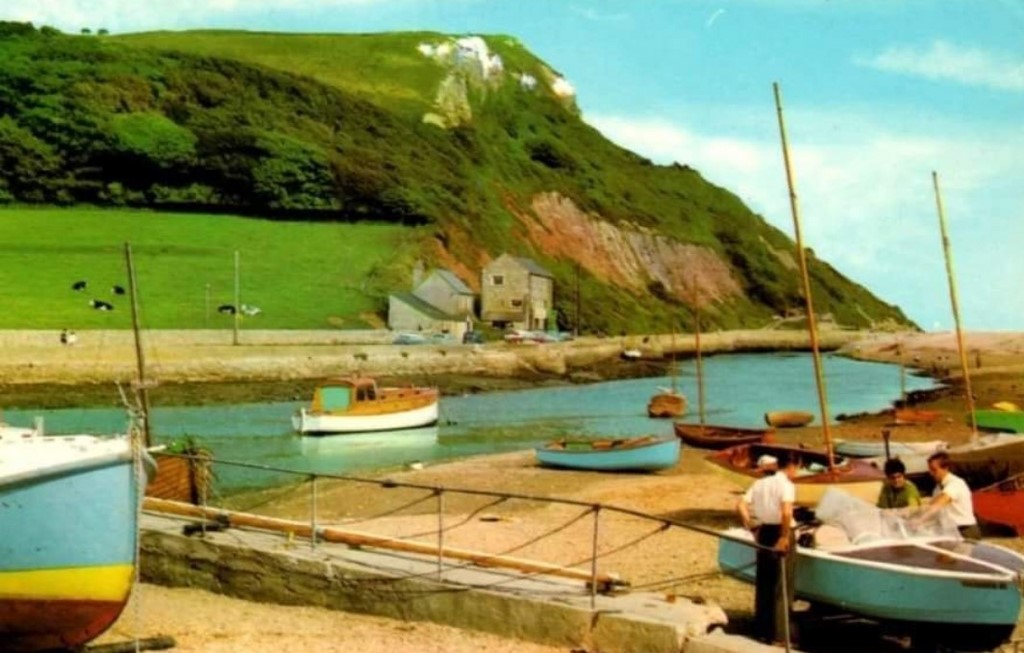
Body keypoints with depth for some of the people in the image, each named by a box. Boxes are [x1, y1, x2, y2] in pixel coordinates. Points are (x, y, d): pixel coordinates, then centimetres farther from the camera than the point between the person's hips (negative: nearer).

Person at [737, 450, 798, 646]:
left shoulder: (760, 483, 10)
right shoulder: (786, 485, -11)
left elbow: (741, 506, 4)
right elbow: (786, 512, -27)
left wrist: (751, 526, 9)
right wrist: (785, 537, -21)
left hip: (763, 533, 7)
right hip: (780, 534, -7)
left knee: (763, 584, 15)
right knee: (782, 587, 1)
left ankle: (762, 630, 22)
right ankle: (778, 634, 3)